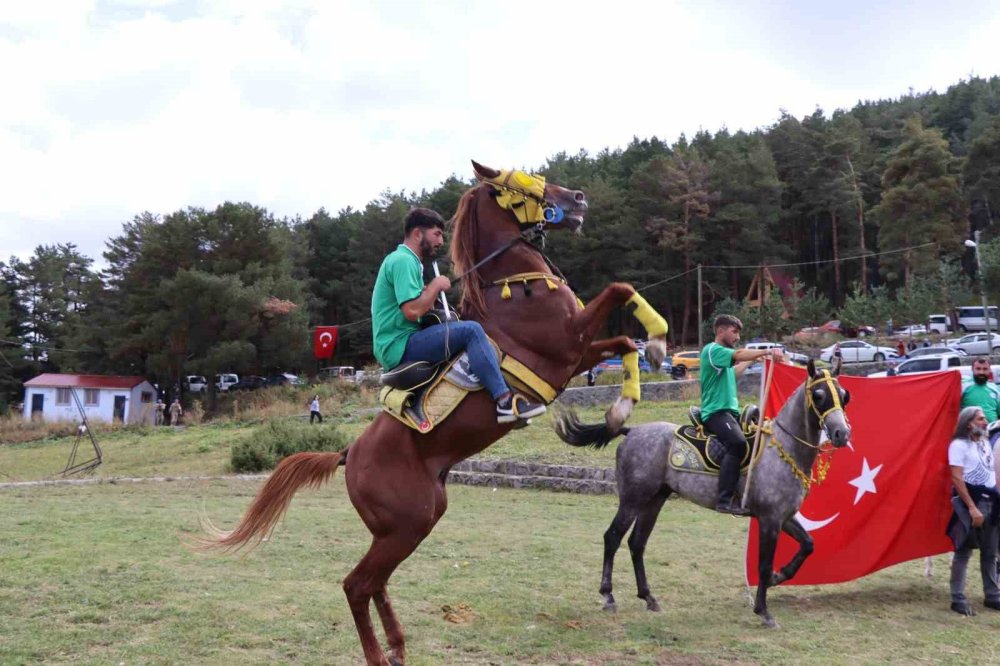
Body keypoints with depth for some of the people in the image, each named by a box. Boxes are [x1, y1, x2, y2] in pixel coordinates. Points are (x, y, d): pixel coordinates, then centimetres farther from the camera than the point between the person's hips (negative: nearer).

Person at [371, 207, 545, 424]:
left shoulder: (407, 260, 20)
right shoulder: (402, 261, -12)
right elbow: (412, 311, -23)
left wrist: (432, 293, 4)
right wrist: (436, 285, -9)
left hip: (396, 349, 11)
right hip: (400, 347, -11)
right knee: (471, 330, -22)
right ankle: (505, 401, -26)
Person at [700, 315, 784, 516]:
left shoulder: (723, 354, 23)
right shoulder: (712, 350, -8)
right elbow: (739, 354, -25)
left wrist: (751, 360, 34)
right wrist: (768, 351, -31)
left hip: (730, 410, 11)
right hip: (716, 411, -11)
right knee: (738, 443, -32)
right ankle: (724, 501, -35)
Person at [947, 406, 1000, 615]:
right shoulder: (959, 445, -9)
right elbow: (957, 478, -15)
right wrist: (972, 507, -20)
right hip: (970, 501, -8)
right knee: (964, 551, -5)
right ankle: (958, 599, -2)